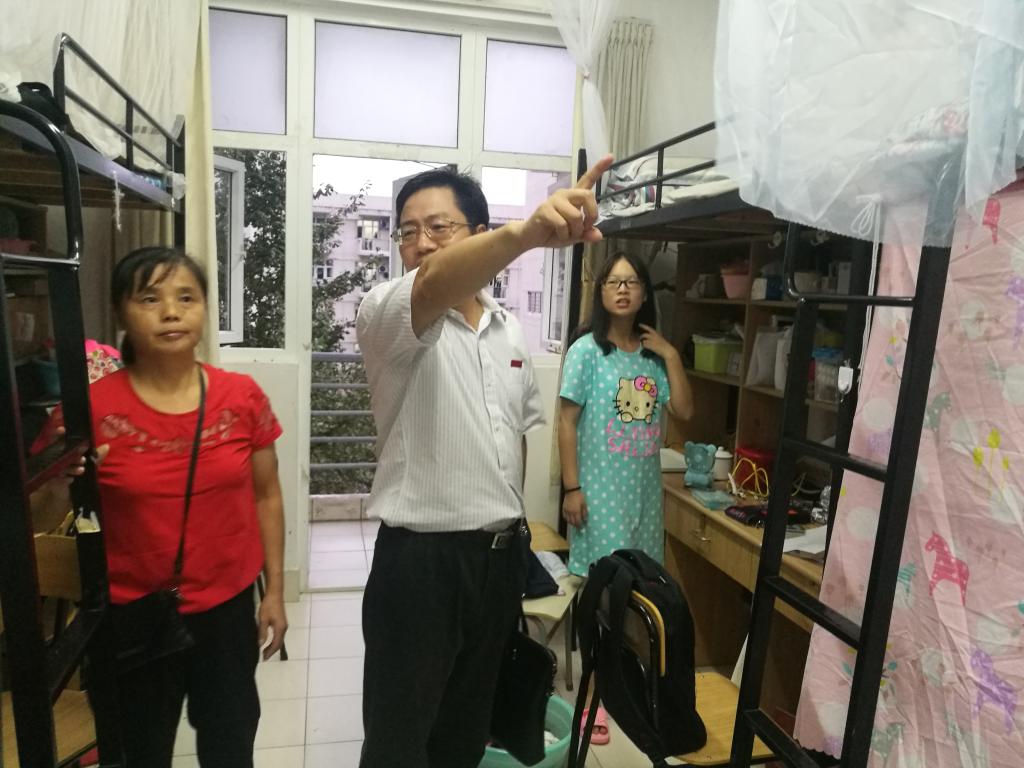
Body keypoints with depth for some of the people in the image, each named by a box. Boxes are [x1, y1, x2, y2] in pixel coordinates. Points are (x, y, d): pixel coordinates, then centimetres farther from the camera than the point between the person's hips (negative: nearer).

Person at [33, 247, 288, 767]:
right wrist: (63, 488, -27)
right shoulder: (91, 408, -14)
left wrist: (275, 590, 3)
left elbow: (266, 496, 1)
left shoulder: (242, 396, -9)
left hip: (227, 607, 1)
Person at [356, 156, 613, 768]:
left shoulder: (511, 330, 6)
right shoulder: (387, 316, -14)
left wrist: (511, 519, 13)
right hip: (419, 559, -5)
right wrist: (526, 233, -55)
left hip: (501, 554, 6)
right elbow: (432, 286, -38)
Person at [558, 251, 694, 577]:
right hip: (600, 488, -5)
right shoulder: (586, 350, -9)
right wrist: (571, 487, -12)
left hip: (645, 488, 5)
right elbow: (567, 422, -9)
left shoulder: (653, 355, 5)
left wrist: (671, 356, -2)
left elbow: (683, 411, 5)